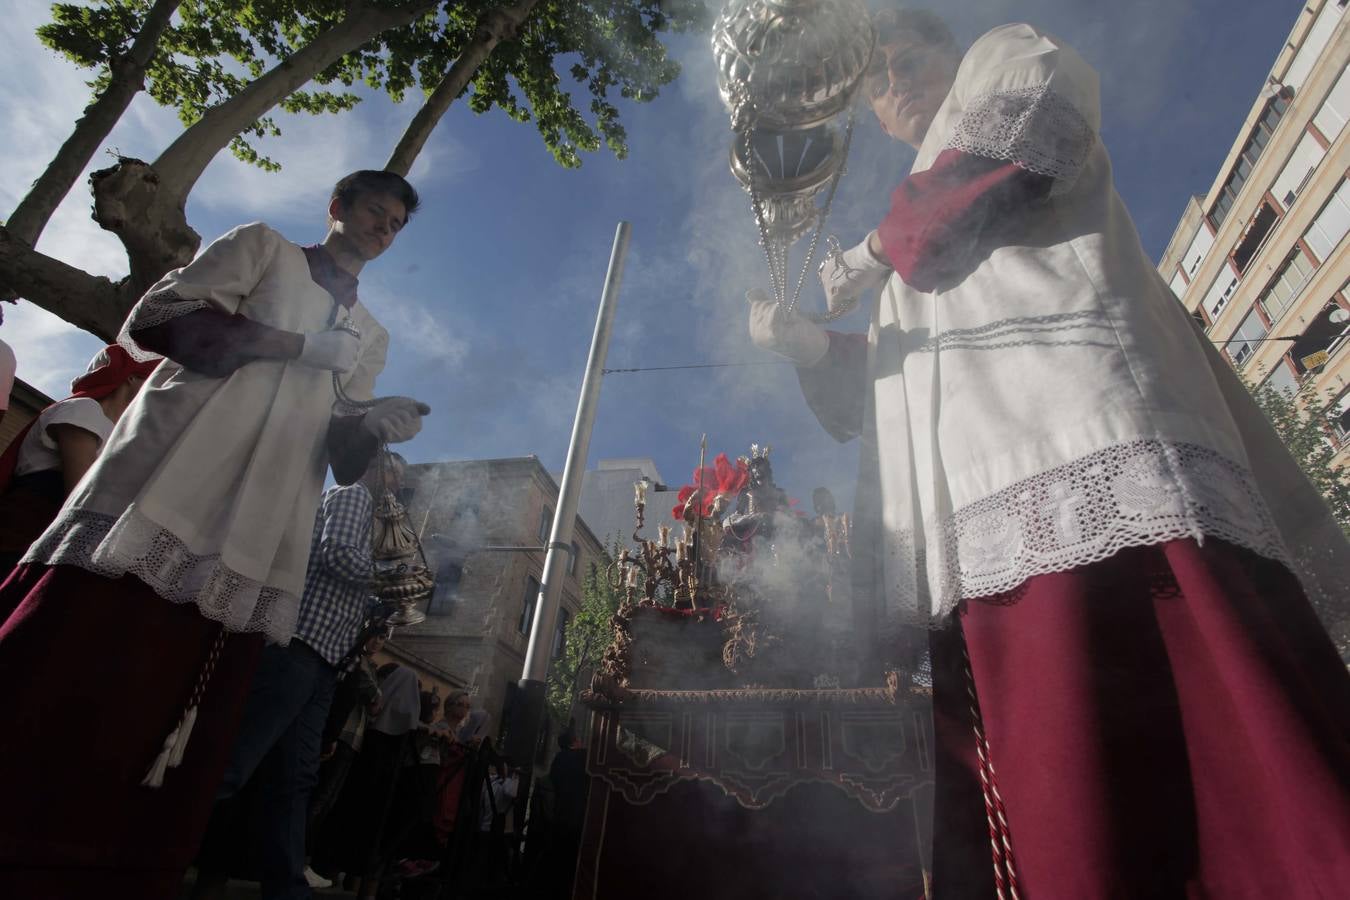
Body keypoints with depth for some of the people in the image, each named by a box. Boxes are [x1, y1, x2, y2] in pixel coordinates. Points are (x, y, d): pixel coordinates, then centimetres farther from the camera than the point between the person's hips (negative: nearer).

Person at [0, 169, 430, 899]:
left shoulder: (370, 337, 24)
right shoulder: (262, 247, 16)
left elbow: (342, 456, 16)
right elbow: (157, 319, 0)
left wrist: (378, 426, -6)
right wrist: (303, 346, -6)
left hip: (251, 550, 3)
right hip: (162, 495, -3)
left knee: (165, 765, 1)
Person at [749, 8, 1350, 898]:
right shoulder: (913, 274, 37)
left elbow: (1011, 160, 1)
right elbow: (874, 396, 27)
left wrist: (877, 251, 12)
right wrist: (811, 345, 9)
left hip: (1089, 454, -5)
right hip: (987, 530, 6)